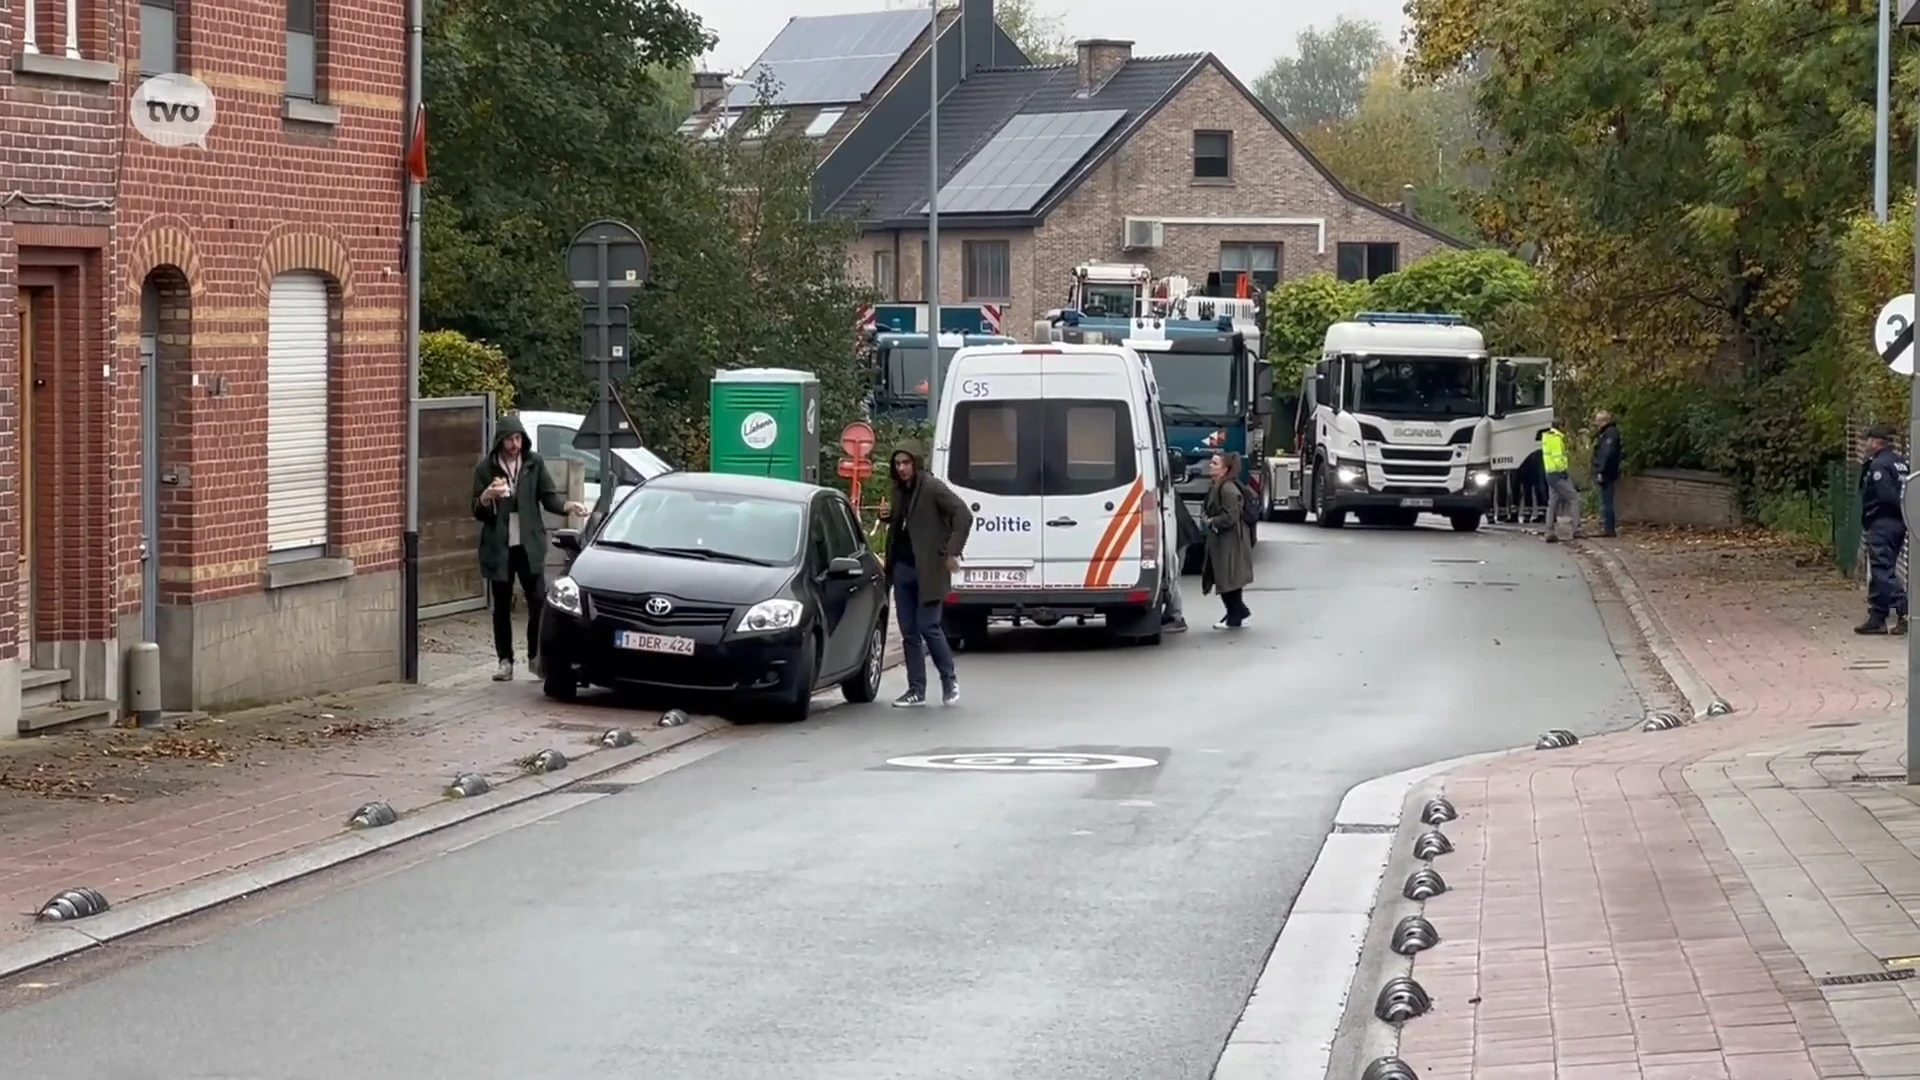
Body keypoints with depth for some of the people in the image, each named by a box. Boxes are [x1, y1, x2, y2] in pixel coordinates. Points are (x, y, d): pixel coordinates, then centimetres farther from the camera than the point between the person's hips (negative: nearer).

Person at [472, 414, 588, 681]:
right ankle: (505, 661, 10)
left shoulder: (534, 463, 3)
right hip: (498, 547, 0)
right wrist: (487, 496, -19)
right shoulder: (486, 468, 0)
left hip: (529, 545, 0)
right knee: (501, 606, 3)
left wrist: (568, 506, -15)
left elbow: (549, 497, 5)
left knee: (538, 601, -6)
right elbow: (477, 511, 2)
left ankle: (536, 657, 7)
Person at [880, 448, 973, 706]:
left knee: (928, 626, -9)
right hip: (902, 567, 7)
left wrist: (952, 552, -18)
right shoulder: (898, 491, 12)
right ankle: (916, 690, 9)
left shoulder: (932, 488, -10)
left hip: (928, 568, -7)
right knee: (909, 632, 5)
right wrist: (887, 516, 4)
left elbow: (964, 515, -15)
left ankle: (949, 679, 11)